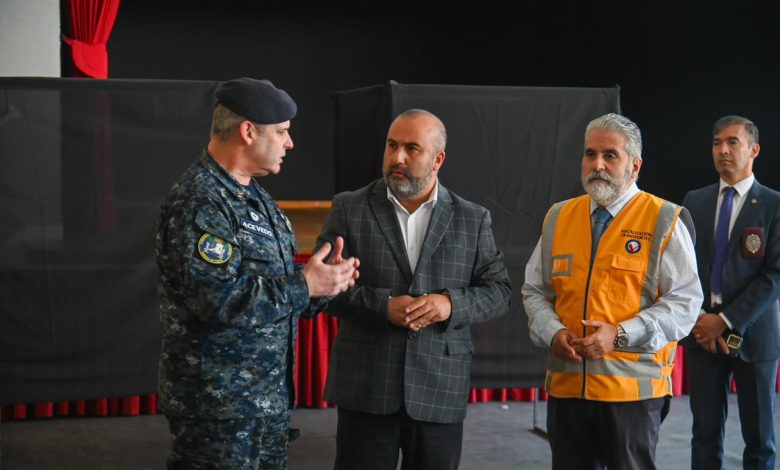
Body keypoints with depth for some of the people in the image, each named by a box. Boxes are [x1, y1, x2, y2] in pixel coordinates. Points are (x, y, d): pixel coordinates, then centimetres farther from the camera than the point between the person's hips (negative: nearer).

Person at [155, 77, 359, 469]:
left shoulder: (253, 196, 13)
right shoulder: (198, 203, -19)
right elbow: (219, 300, -28)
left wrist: (322, 280, 0)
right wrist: (303, 286, -20)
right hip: (219, 403, -9)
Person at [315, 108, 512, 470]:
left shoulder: (473, 219, 6)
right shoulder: (349, 209, 2)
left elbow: (498, 290, 6)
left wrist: (452, 304, -14)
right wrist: (382, 306, -16)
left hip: (440, 389, 1)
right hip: (365, 387, -1)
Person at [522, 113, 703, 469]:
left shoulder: (663, 221, -3)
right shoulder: (559, 217, 11)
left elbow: (685, 301, -7)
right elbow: (534, 291, 14)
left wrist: (620, 334, -18)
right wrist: (553, 333, -6)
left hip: (632, 387, -4)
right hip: (566, 384, 4)